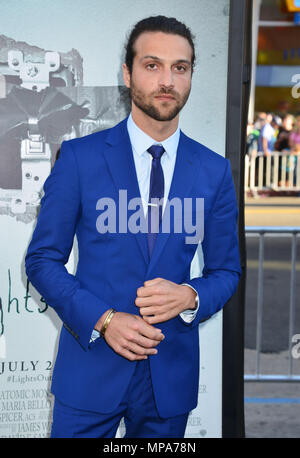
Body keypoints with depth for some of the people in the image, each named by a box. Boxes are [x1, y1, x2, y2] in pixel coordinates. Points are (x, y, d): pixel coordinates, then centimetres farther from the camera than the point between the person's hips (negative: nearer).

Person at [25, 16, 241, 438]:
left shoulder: (214, 170, 1)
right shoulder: (79, 157, -5)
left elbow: (226, 271, 8)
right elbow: (42, 259, -3)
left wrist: (190, 297, -14)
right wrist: (103, 320, -15)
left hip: (172, 374, 2)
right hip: (91, 367, -2)